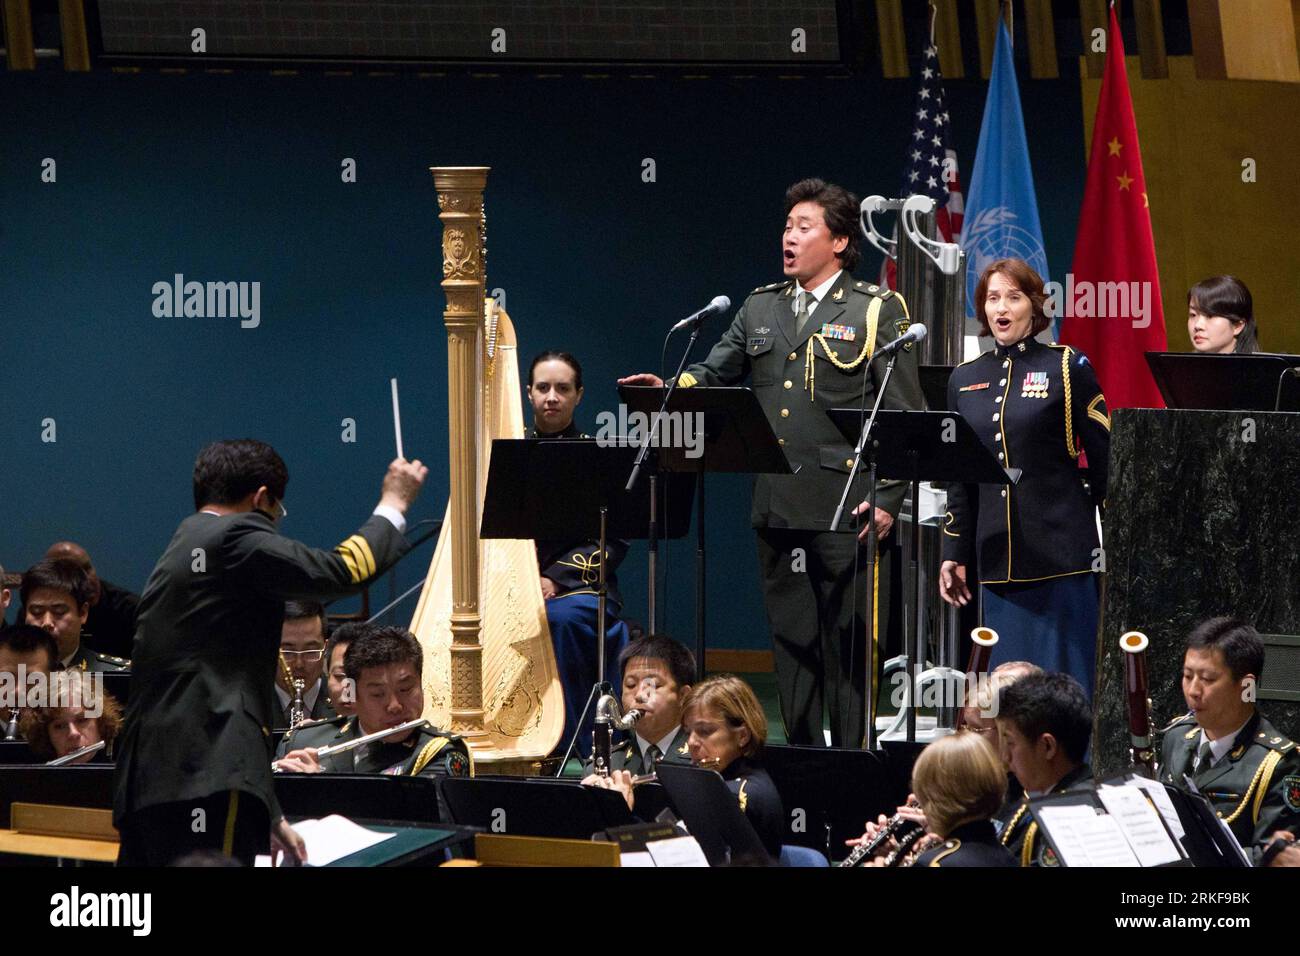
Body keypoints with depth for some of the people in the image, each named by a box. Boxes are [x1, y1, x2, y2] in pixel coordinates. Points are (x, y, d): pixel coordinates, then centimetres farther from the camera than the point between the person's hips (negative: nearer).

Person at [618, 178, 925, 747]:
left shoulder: (877, 311, 0)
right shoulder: (760, 308, 16)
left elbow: (906, 415, -3)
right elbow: (714, 374, 16)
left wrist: (889, 498, -10)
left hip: (846, 508, -5)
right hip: (777, 507, 5)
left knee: (849, 644, -3)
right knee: (791, 639, 10)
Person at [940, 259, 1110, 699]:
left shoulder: (1067, 369, 1)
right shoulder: (965, 379, 13)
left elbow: (1103, 459, 0)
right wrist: (954, 553, 12)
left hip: (1060, 553, -4)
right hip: (997, 556, 4)